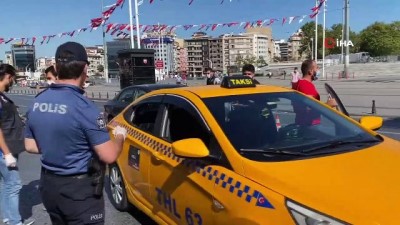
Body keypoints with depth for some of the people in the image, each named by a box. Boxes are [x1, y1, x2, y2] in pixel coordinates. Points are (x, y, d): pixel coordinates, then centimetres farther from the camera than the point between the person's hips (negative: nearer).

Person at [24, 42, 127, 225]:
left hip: (47, 185, 7)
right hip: (79, 189, -7)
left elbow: (30, 146, 9)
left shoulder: (37, 102, -2)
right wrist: (119, 137, -4)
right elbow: (109, 156, -23)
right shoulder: (83, 107, -24)